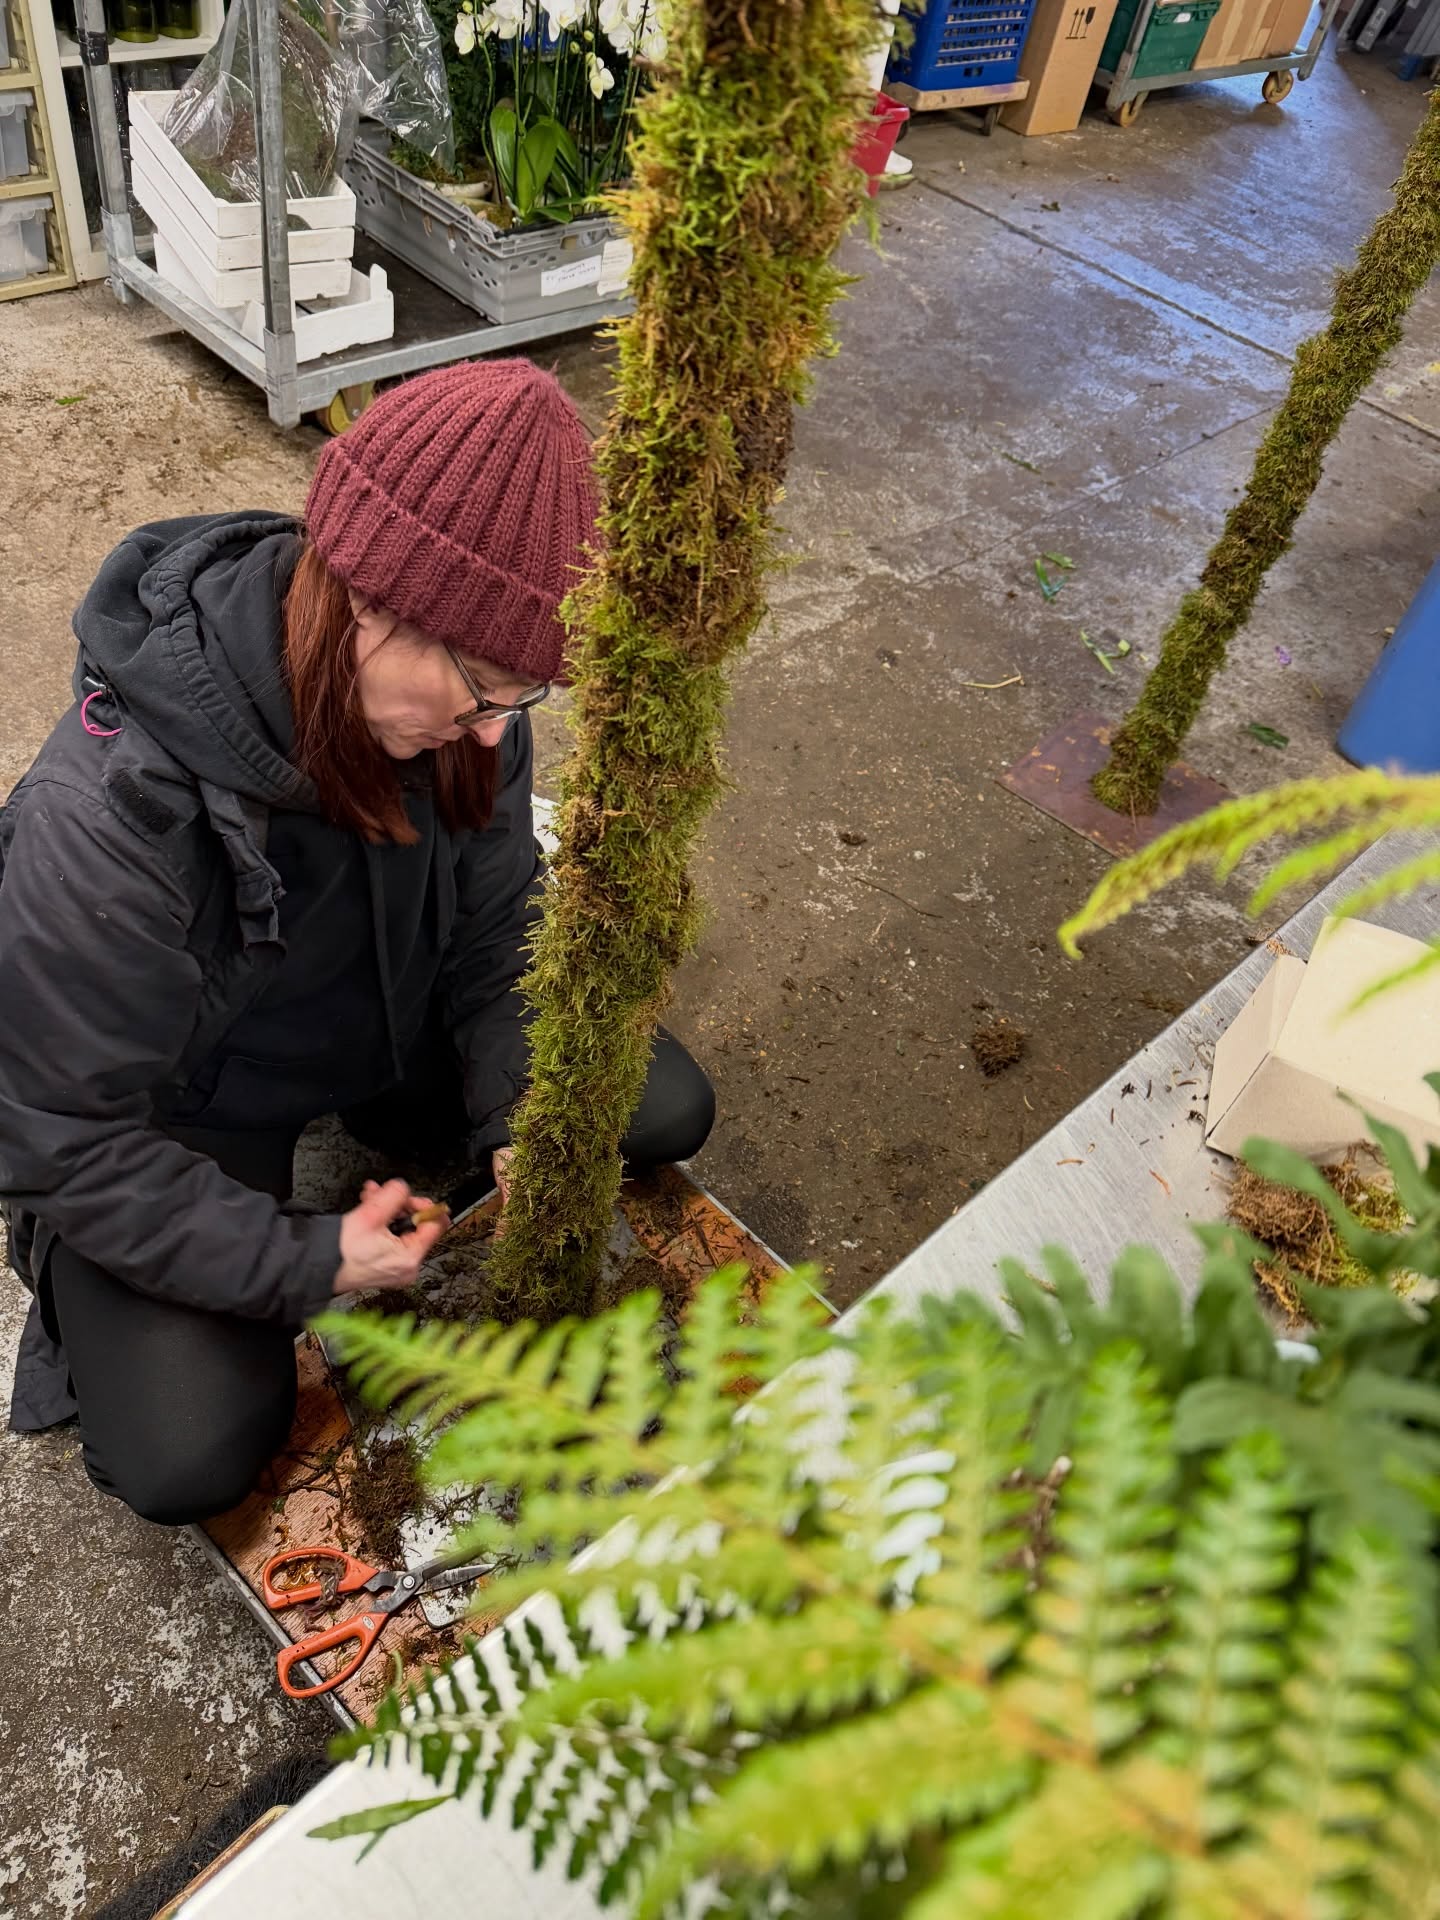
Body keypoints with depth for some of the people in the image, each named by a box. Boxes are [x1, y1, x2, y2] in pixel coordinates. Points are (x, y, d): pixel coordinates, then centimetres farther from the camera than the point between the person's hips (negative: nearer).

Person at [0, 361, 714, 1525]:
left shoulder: (455, 696, -21)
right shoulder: (111, 810, -37)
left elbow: (497, 932, -6)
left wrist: (519, 1120, -19)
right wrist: (301, 1263, -25)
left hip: (394, 1027, 5)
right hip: (187, 1107, -4)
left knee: (667, 1111, -1)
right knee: (191, 1461, -16)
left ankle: (378, 1122, 17)